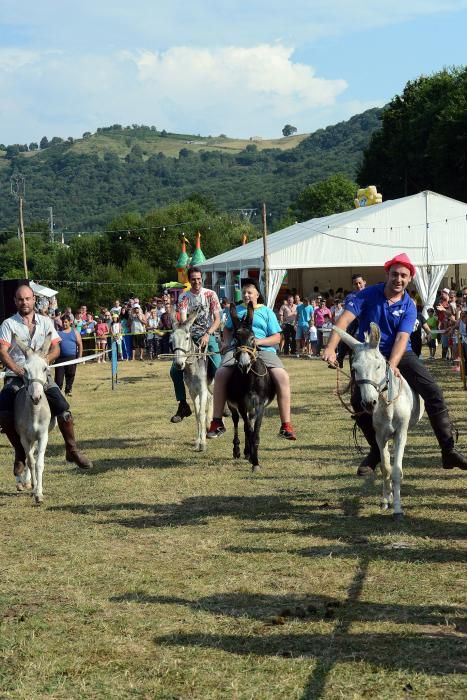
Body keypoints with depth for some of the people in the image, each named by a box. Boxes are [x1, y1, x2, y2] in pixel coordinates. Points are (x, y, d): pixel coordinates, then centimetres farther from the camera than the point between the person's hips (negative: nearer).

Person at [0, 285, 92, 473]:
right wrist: (17, 369, -26)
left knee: (64, 409, -16)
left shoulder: (45, 322, 11)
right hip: (15, 378, -2)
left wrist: (45, 358, -18)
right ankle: (20, 452, -3)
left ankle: (72, 450, 5)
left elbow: (56, 348, 4)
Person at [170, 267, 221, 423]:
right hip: (189, 336, 2)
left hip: (208, 336, -2)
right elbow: (183, 320, -8)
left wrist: (207, 335, -19)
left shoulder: (210, 295, 0)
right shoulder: (184, 297, 2)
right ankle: (183, 406, 1)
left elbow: (217, 319, -4)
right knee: (175, 370, -10)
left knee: (218, 368, -20)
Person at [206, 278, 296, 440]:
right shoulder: (236, 310, 21)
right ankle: (217, 423, -19)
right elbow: (228, 329, 38)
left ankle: (286, 425, -22)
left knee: (282, 377, -27)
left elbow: (276, 338, 7)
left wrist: (258, 341, -11)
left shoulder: (266, 312, 13)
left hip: (264, 350, -1)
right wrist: (226, 342, 17)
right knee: (221, 374, -28)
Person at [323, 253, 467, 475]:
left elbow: (402, 337, -18)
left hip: (400, 355, 0)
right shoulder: (369, 294, -7)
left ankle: (448, 450, -14)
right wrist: (331, 348, -31)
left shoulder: (409, 307, -5)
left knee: (433, 392, -17)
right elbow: (345, 319, -17)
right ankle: (376, 451, 8)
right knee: (358, 401, -16)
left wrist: (391, 365, -36)